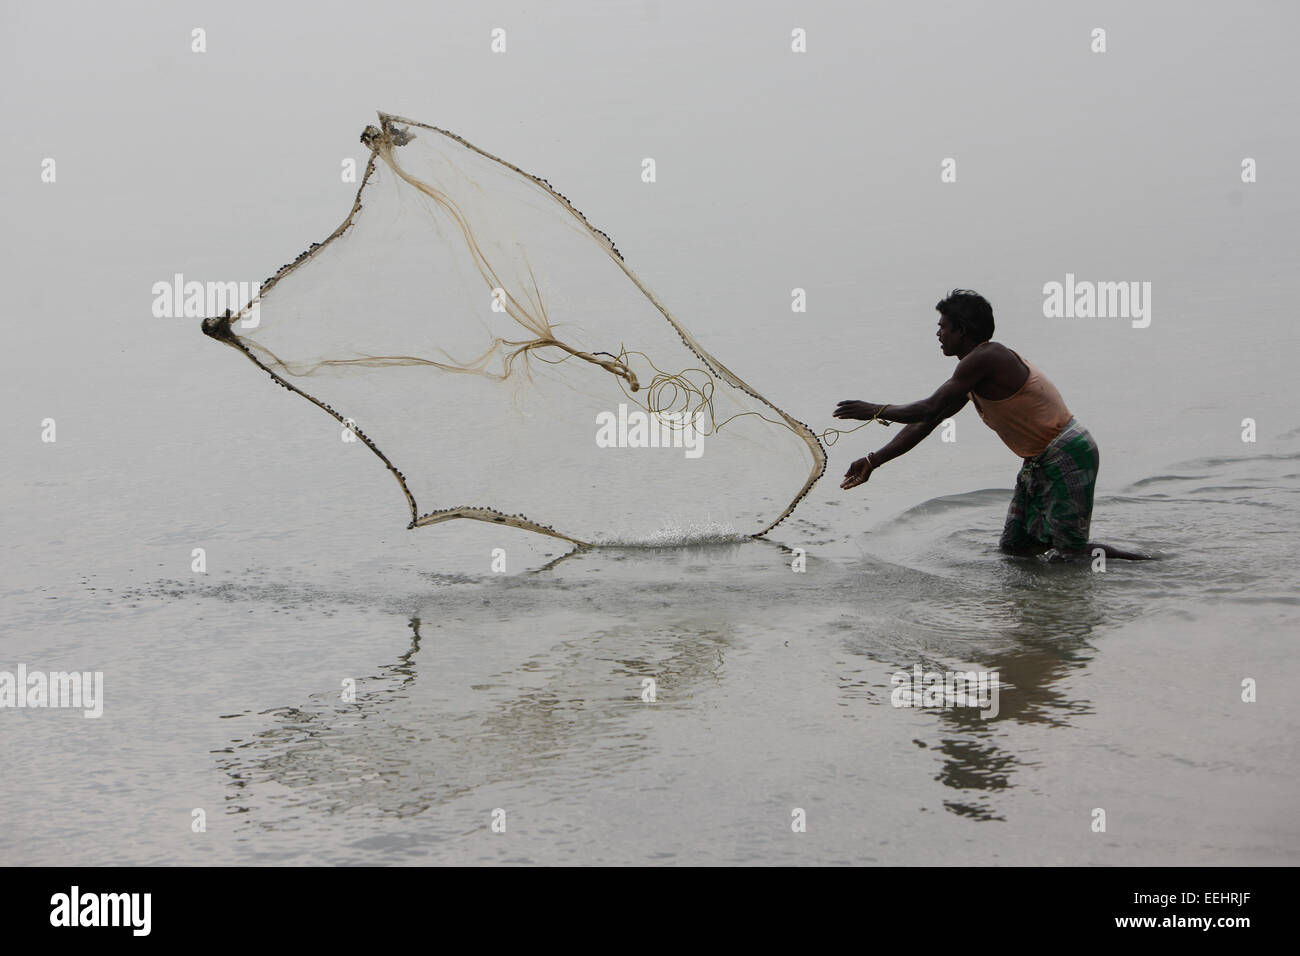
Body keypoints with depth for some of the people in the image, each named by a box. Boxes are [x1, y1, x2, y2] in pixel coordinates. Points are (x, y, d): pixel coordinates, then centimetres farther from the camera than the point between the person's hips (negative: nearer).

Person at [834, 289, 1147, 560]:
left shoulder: (986, 357, -19)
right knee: (1013, 546, 12)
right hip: (1039, 461, 10)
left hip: (1068, 457, -10)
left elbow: (930, 409, -20)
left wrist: (877, 411, -7)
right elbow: (925, 425, 15)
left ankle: (1142, 562, 3)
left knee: (1065, 557, -11)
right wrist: (873, 462, 13)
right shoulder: (971, 374, 12)